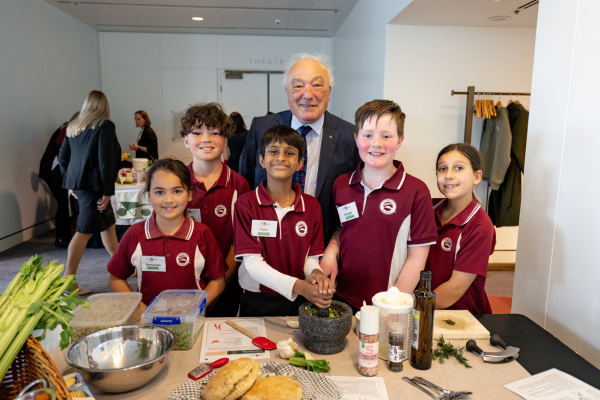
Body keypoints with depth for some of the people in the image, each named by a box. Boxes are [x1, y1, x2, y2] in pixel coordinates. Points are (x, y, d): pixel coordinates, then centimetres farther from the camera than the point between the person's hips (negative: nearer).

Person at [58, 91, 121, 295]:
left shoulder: (72, 127, 14)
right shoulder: (104, 126, -8)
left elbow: (63, 158, 16)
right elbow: (106, 160, -15)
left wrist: (72, 184, 23)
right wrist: (108, 191, -14)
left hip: (77, 183, 8)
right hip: (93, 184, -8)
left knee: (108, 224, 17)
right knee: (85, 230, -5)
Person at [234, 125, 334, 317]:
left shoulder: (312, 206, 2)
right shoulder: (246, 204, -7)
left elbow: (311, 257, 5)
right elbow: (252, 263, -13)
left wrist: (315, 273, -19)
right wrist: (297, 285, -25)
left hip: (298, 302, 2)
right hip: (257, 302, -1)